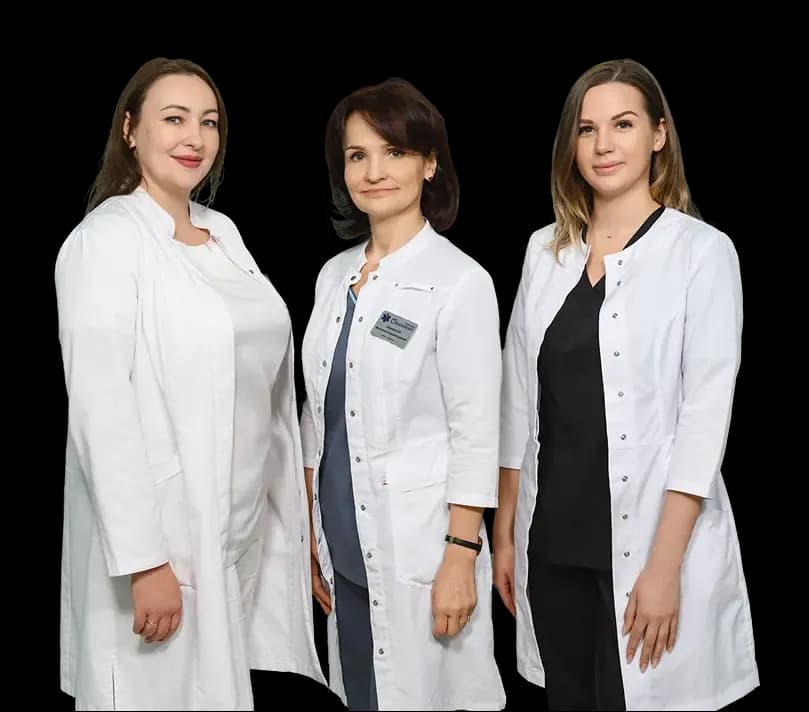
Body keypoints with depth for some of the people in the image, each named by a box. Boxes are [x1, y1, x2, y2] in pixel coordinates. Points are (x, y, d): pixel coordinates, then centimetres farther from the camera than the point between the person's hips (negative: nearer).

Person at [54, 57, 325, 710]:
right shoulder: (107, 238, -11)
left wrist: (293, 511, 12)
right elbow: (100, 409, -18)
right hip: (163, 534, -7)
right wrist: (143, 560, -21)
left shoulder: (223, 231, 11)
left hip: (244, 528, 7)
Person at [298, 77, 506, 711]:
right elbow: (320, 416, 13)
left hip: (418, 552, -6)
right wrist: (314, 536, 12)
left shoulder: (459, 282, -10)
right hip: (345, 550, 6)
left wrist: (460, 559, -14)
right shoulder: (335, 276, 8)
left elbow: (477, 433, -11)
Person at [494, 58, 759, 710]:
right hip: (553, 538, 4)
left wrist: (665, 565, -15)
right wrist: (505, 531, 8)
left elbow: (706, 412, -11)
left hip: (649, 539, -4)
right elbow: (518, 398, 10)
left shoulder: (702, 251, -7)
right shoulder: (546, 250, 7)